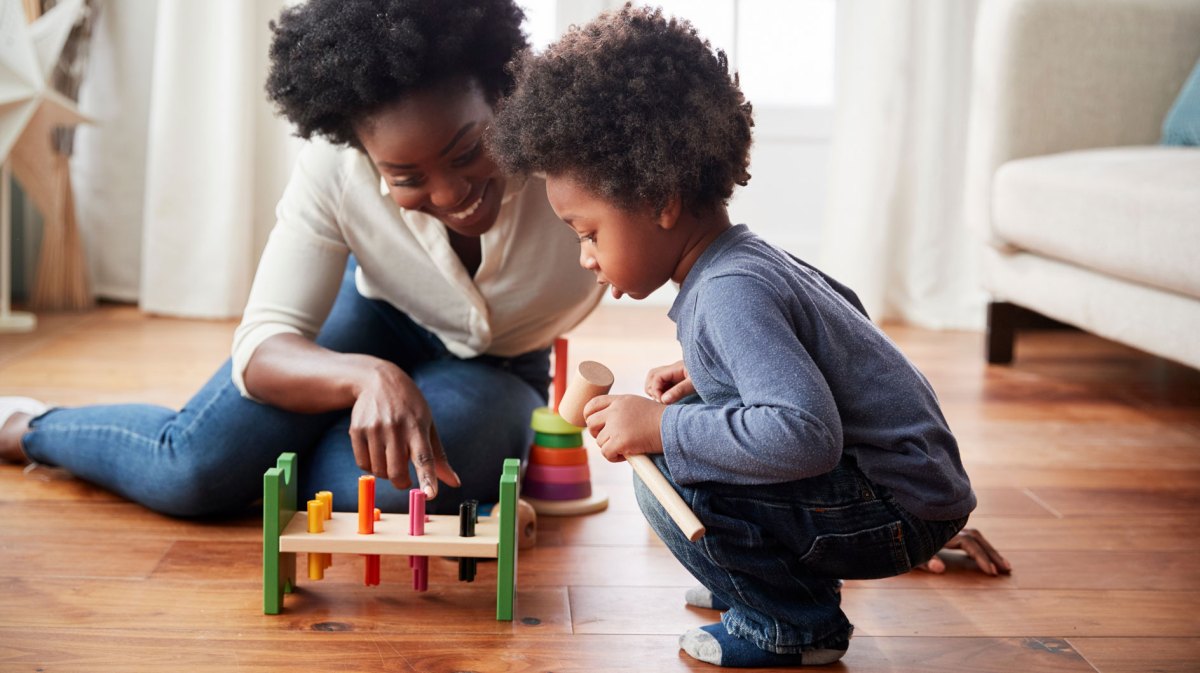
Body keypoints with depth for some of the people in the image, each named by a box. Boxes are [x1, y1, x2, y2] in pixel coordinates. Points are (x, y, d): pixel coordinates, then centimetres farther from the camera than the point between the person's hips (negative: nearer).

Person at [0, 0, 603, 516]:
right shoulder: (334, 167, -26)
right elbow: (263, 342, -26)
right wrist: (370, 376, -48)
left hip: (500, 372, 0)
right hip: (374, 322, 1)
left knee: (380, 484, -34)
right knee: (198, 466, -19)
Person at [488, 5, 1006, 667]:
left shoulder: (732, 292, -25)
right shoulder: (748, 257, 5)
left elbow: (807, 436, -35)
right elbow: (841, 308, 23)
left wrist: (661, 428, -27)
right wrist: (704, 377, 13)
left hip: (901, 511, -10)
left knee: (668, 477, -22)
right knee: (687, 420, 16)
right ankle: (760, 576, 22)